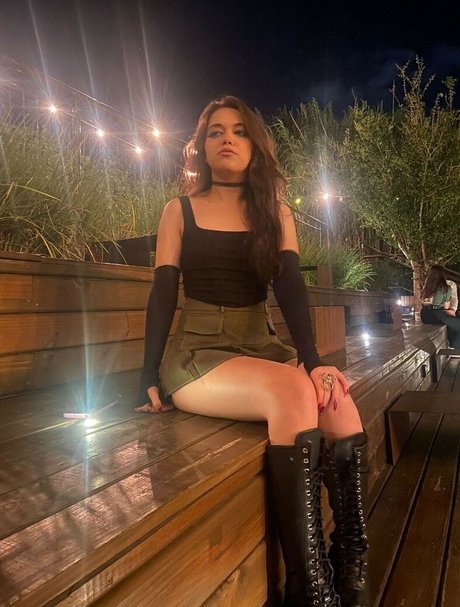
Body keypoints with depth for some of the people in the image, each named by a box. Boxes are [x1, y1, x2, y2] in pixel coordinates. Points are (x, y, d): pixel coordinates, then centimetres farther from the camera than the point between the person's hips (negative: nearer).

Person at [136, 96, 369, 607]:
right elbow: (163, 294, 1)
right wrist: (149, 378, -9)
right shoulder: (179, 211, 9)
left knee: (339, 404, -27)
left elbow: (290, 288, -1)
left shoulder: (276, 213, 14)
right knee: (293, 393, -33)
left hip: (261, 346, 3)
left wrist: (311, 359, -17)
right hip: (197, 352, -3)